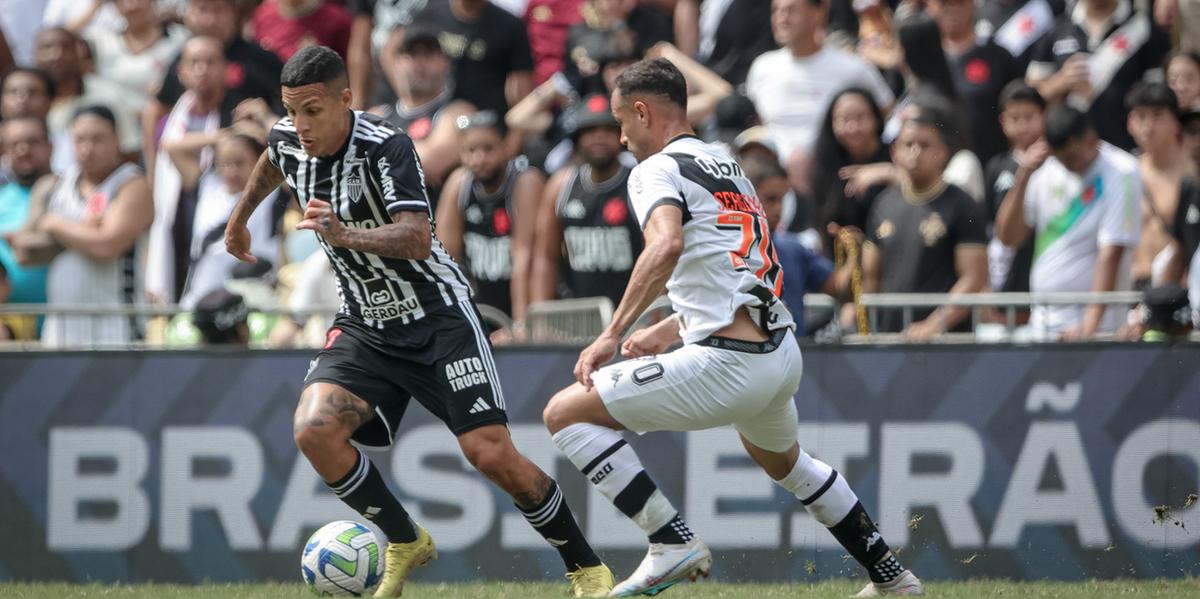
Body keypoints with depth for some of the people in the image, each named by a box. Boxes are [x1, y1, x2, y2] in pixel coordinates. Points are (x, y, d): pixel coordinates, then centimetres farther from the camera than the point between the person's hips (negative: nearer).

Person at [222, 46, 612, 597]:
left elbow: (417, 239, -36)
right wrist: (240, 218, 39)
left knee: (491, 452, -13)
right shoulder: (288, 141, -4)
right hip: (364, 325, 6)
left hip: (436, 315, -6)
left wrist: (344, 235, -52)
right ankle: (404, 545, 3)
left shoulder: (385, 147, -23)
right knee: (314, 429, -19)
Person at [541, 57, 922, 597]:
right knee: (781, 461, 39)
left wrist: (613, 333, -24)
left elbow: (667, 246, -25)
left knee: (565, 412, -2)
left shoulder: (658, 170, -3)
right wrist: (672, 328, 35)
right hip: (784, 358, 9)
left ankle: (672, 542, -9)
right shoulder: (729, 167, 23)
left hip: (727, 365, -9)